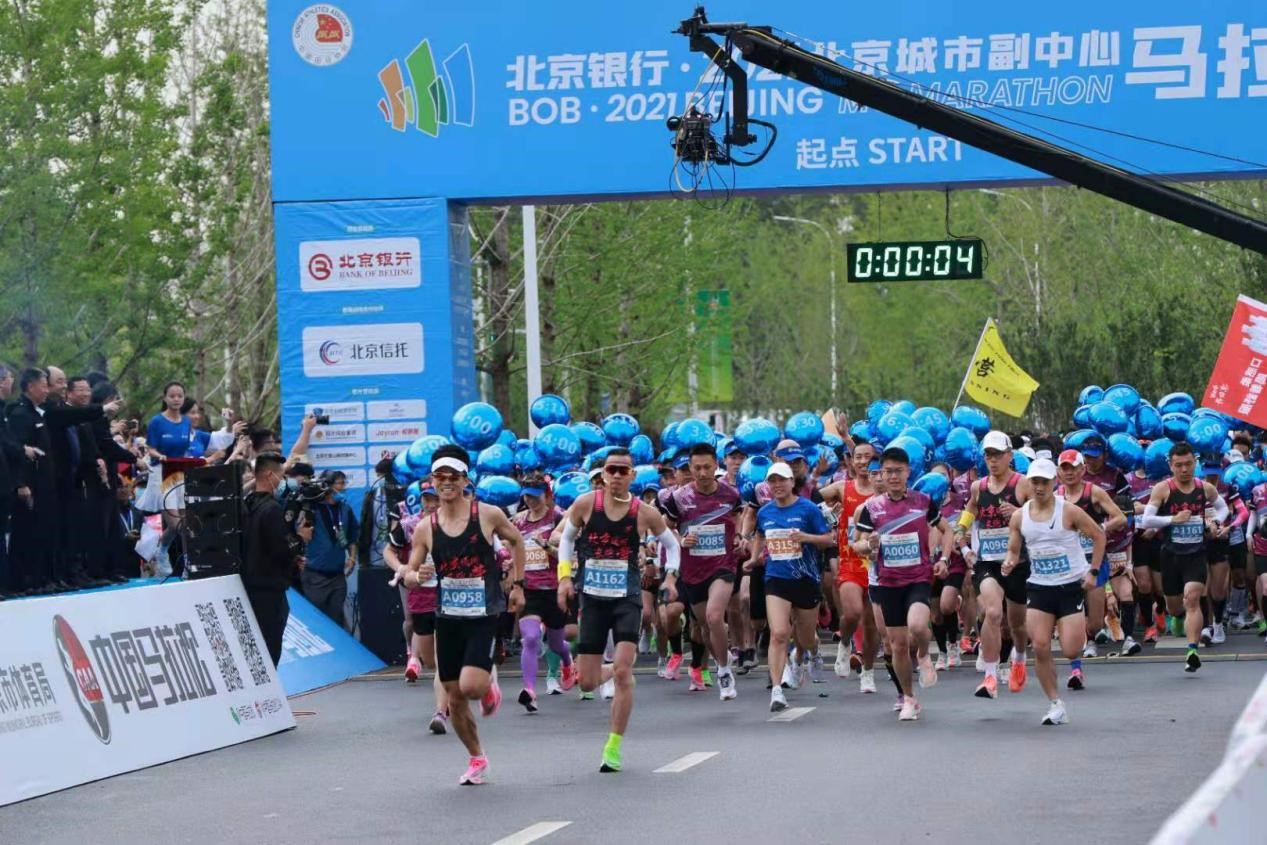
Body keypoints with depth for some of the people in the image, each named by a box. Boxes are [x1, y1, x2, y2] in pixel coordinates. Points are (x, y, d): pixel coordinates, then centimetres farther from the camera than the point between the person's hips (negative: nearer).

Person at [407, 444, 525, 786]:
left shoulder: (488, 515, -6)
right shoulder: (425, 529, -1)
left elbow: (516, 540, 13)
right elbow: (409, 576, 4)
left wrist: (517, 584, 11)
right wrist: (418, 576, -20)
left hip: (484, 616, -3)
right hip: (447, 617, 3)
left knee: (472, 685, -21)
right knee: (455, 696, 7)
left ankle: (489, 684, 16)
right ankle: (476, 759, 26)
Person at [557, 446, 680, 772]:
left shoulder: (645, 513, -3)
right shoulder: (585, 504, -3)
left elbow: (671, 544, 14)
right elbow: (567, 537, 13)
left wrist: (671, 576, 0)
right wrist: (565, 576, 2)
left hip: (628, 598, -1)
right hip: (593, 598, 1)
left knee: (622, 673, -15)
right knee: (587, 683, 1)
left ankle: (614, 748, -5)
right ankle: (610, 671, 40)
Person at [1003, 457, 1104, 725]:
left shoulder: (1069, 511, -9)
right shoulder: (1019, 517, 2)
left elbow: (1098, 536, 0)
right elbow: (1013, 550, 12)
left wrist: (1092, 571, -6)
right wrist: (1010, 563, -11)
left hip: (1072, 585, -3)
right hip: (1039, 587, 3)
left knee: (1071, 651, -9)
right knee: (1040, 647, -10)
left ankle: (1082, 628, 30)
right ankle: (1055, 705, 1)